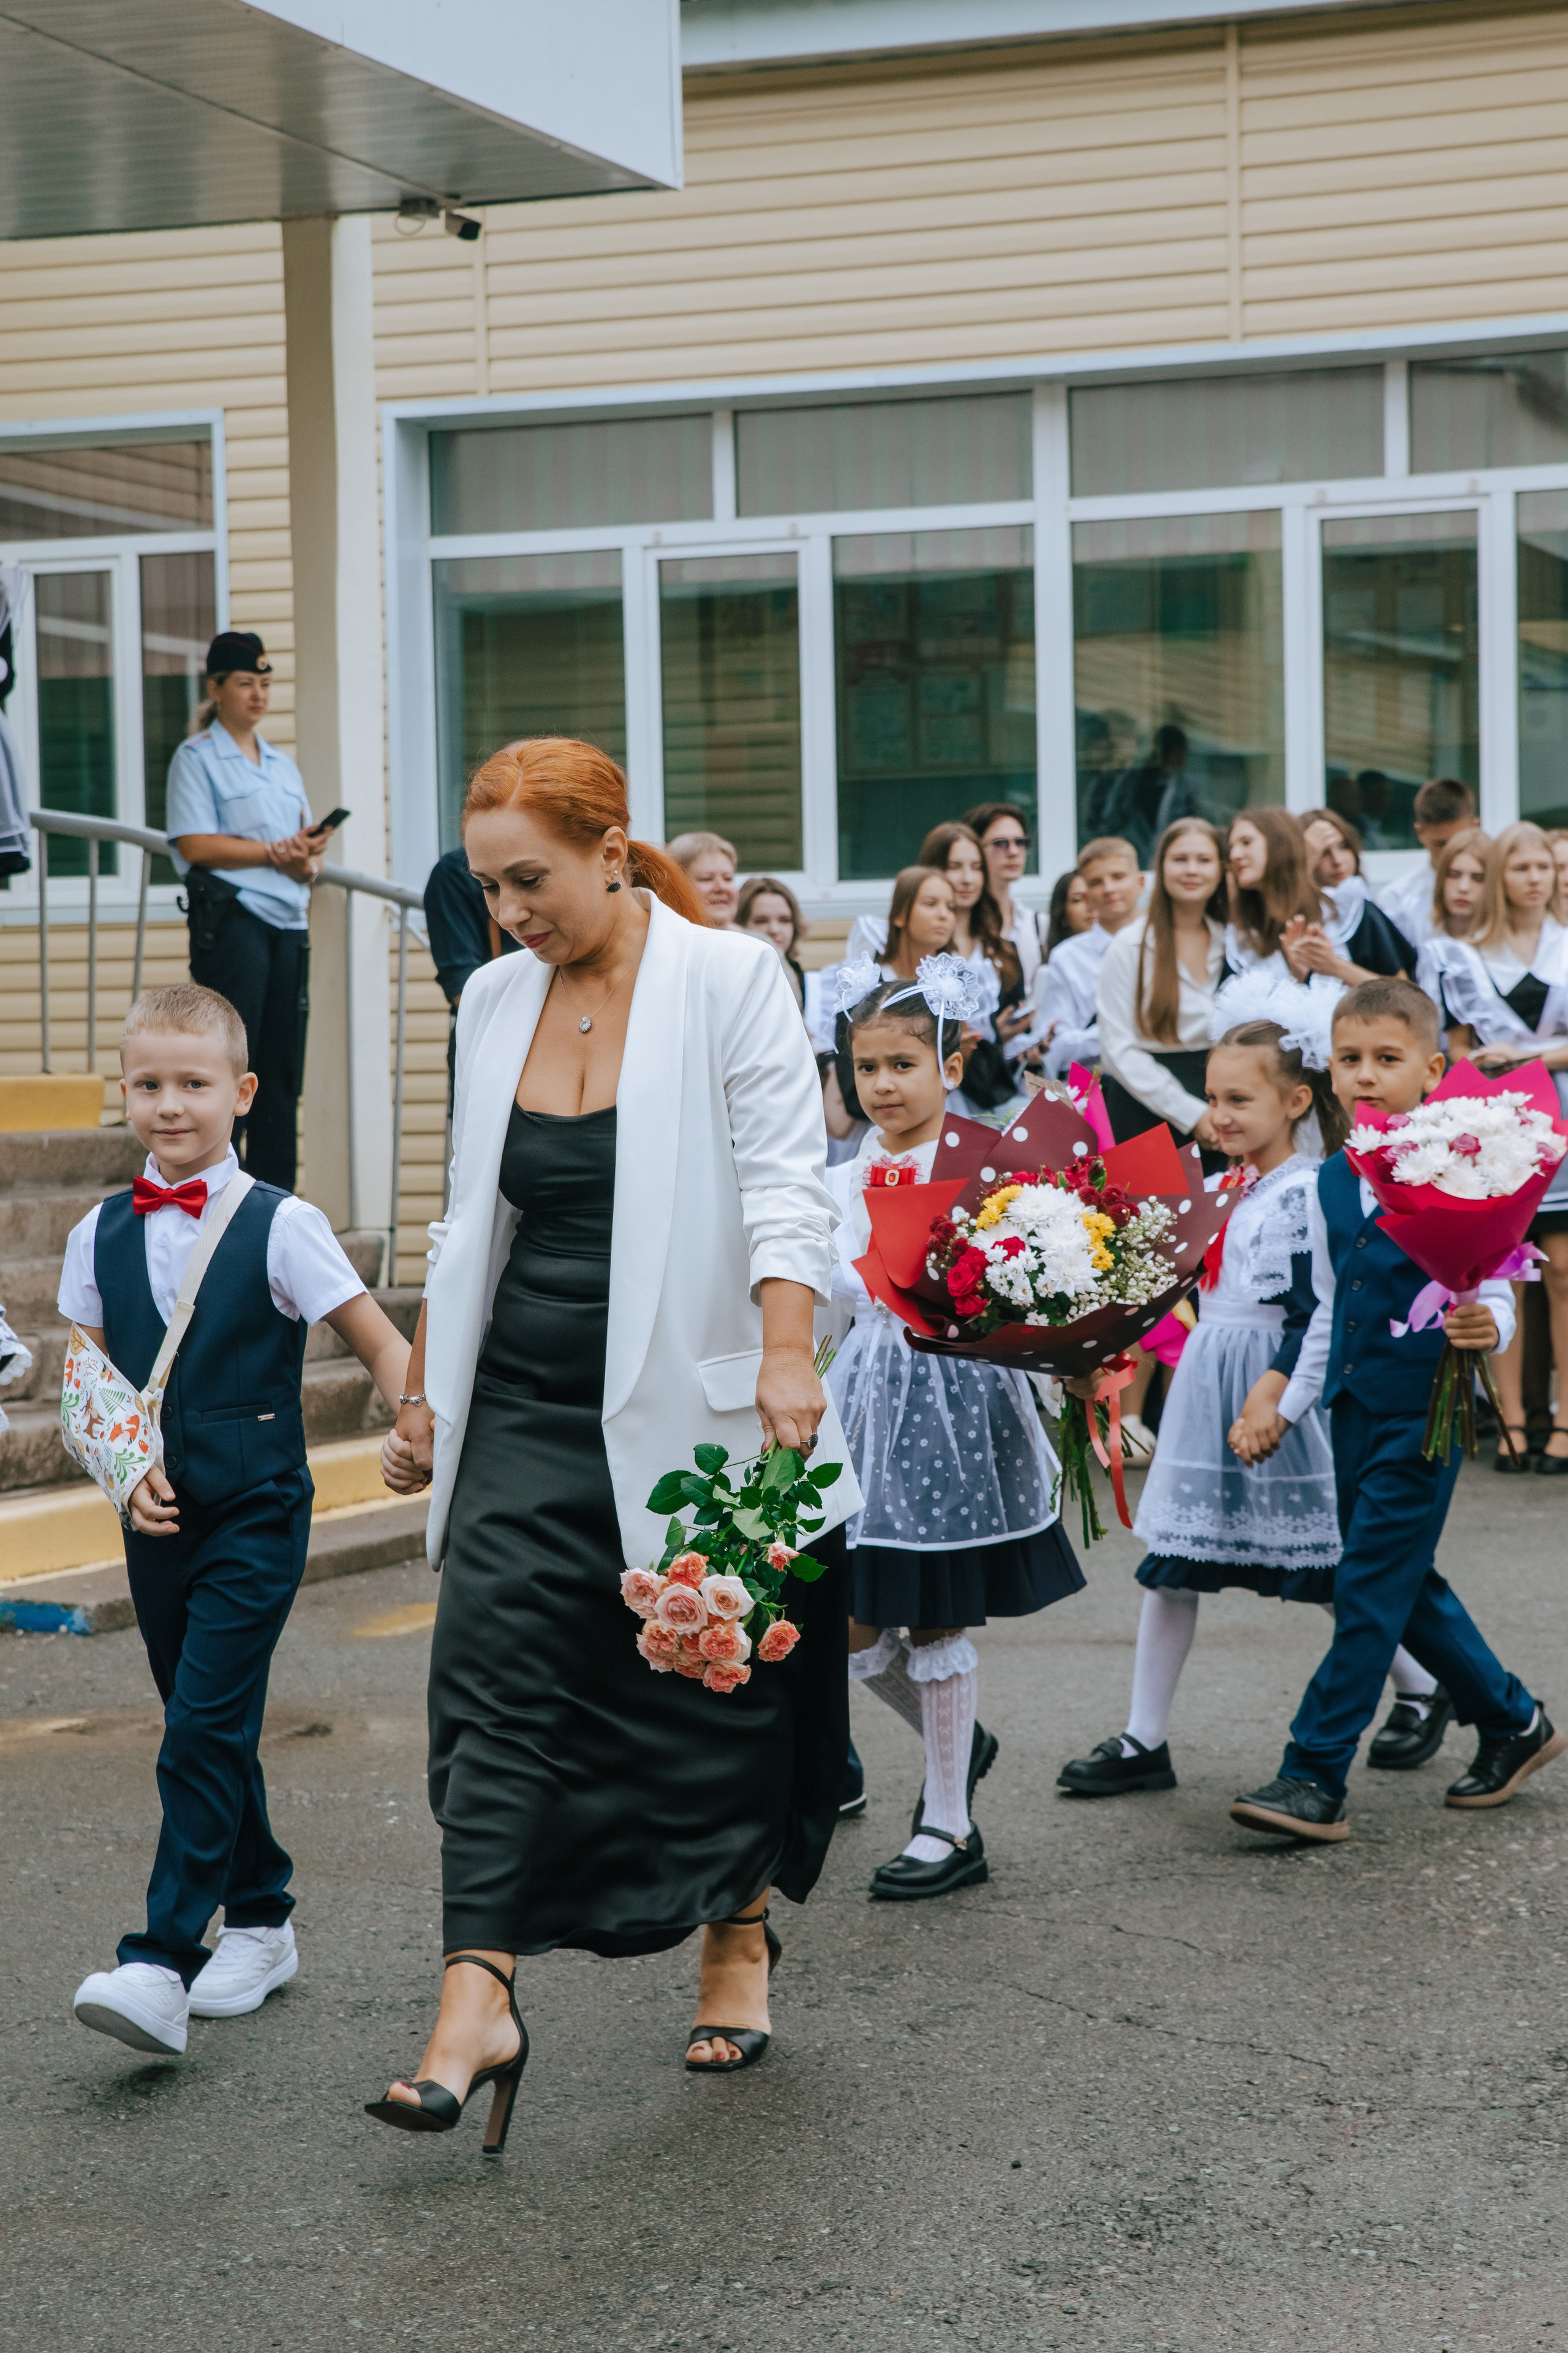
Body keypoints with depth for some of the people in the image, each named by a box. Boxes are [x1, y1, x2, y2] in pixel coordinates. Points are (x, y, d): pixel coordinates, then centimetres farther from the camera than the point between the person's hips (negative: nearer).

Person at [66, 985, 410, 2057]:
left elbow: (382, 1344, -3)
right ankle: (261, 1921, 29)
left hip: (256, 1515, -5)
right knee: (211, 1731, 14)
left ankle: (162, 1965, -13)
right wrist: (128, 1472, -5)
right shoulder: (102, 1235, 5)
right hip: (159, 1521, 5)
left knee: (205, 1734, -12)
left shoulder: (281, 1227, -7)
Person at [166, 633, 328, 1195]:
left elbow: (307, 843, 19)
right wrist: (275, 853, -12)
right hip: (230, 920, -7)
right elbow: (194, 844, -11)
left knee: (282, 1066, 4)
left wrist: (308, 859, -6)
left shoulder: (281, 764, 22)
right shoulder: (197, 758, 1)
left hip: (288, 922, 7)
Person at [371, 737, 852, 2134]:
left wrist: (786, 1353, -27)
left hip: (685, 1403, -4)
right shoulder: (495, 1001, 10)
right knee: (493, 1671, -8)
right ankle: (479, 1999, -11)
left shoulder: (729, 981, -6)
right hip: (524, 1409, 4)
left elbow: (785, 1184, -14)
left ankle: (738, 1941, 29)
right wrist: (424, 1387, 17)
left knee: (715, 1687, 8)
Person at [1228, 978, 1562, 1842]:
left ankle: (1315, 1779, -4)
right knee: (1408, 1587, 15)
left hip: (1423, 1411, -7)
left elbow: (1494, 1291, -13)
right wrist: (1285, 1407, 19)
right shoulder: (1331, 1183, 9)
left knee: (1371, 1588, -7)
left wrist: (1486, 1328, -35)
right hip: (1354, 1407, 7)